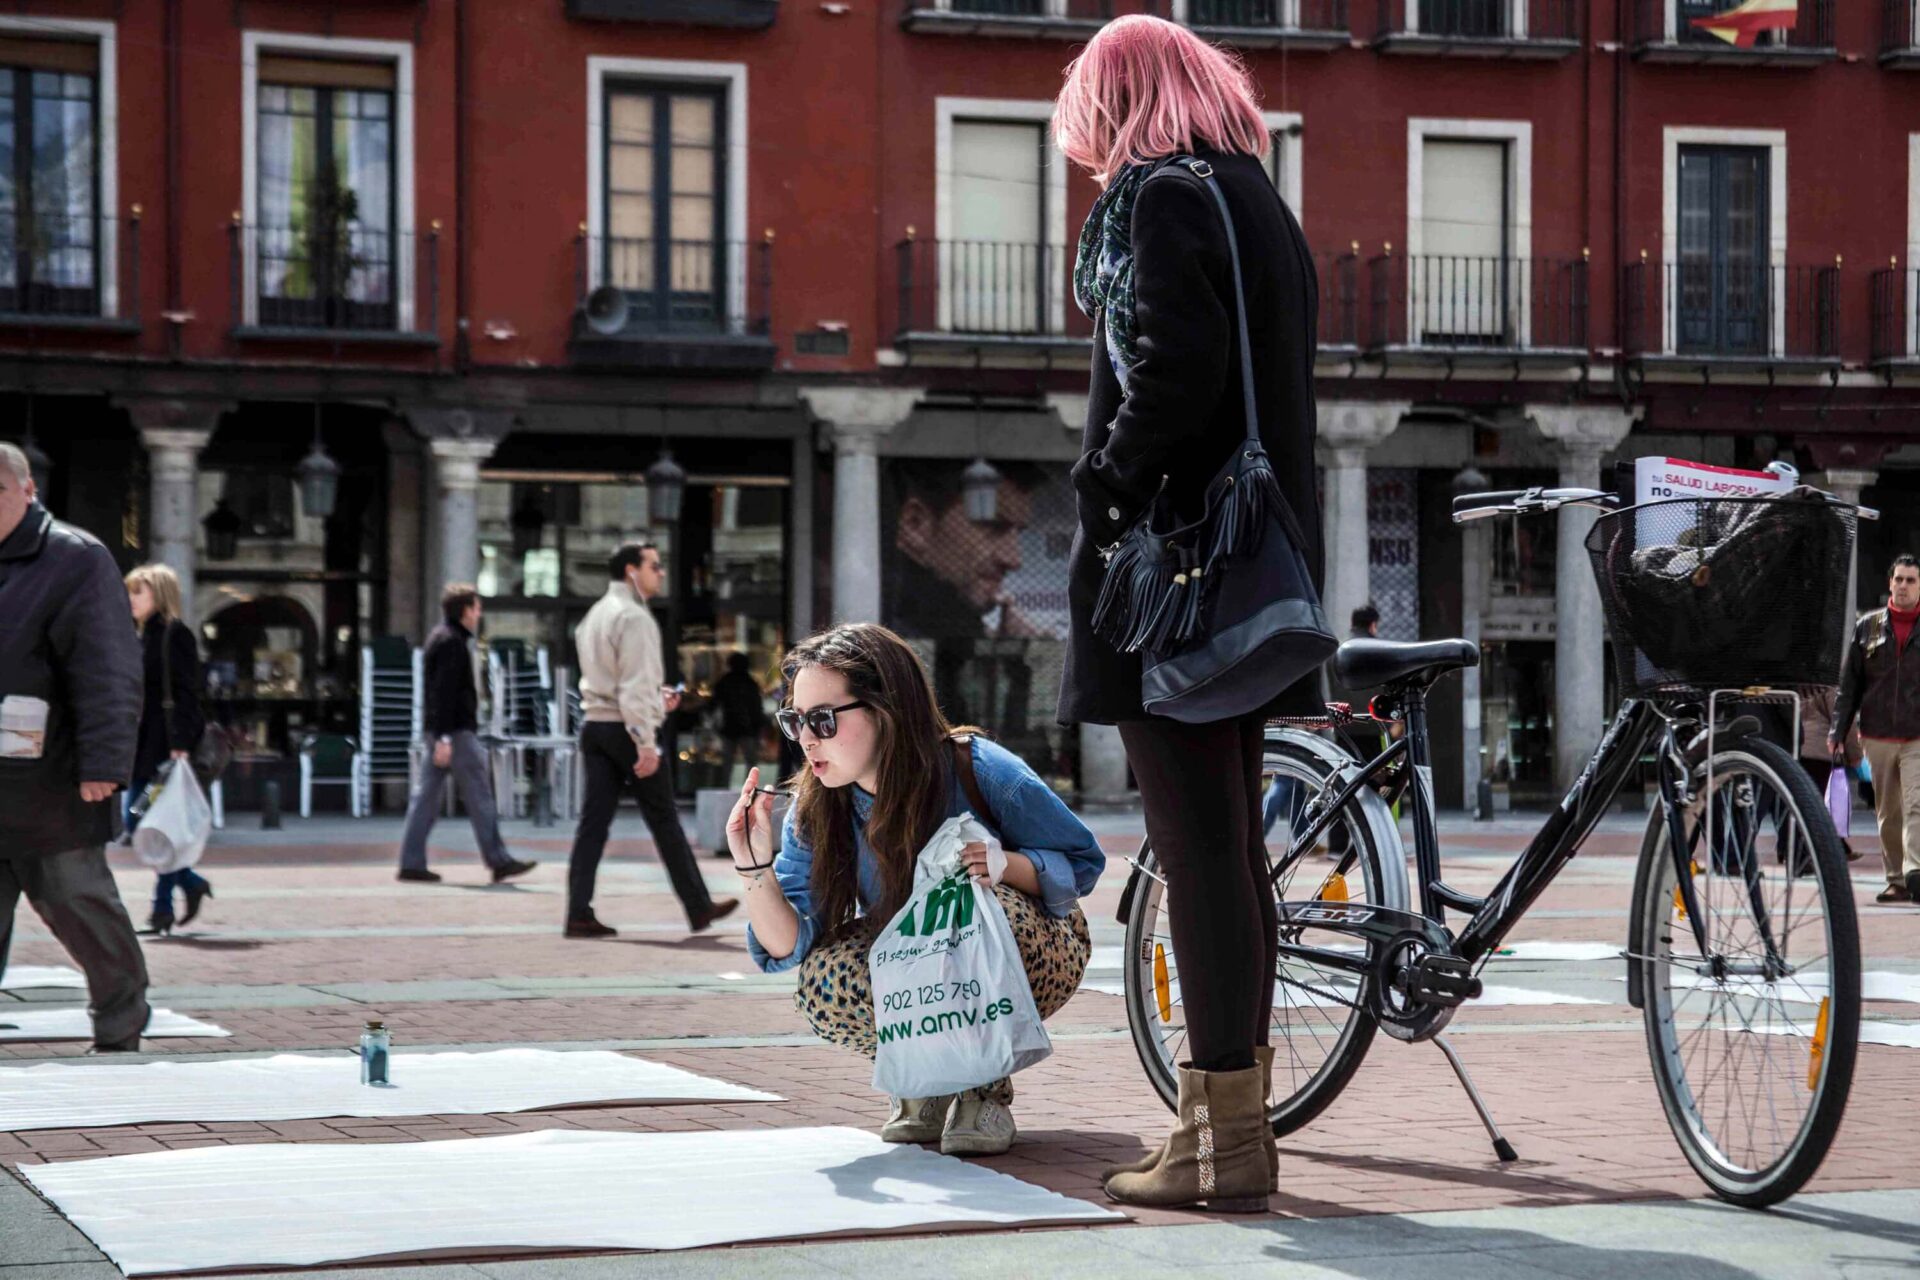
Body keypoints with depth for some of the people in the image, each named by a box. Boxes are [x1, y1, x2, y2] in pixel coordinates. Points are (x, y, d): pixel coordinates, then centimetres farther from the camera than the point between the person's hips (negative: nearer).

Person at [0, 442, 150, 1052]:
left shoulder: (76, 560, -4)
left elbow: (108, 674, -12)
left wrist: (102, 765, -19)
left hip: (50, 789, -5)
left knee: (80, 907, 4)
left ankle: (119, 1030, 19)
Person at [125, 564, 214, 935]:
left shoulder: (174, 634, -9)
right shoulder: (142, 636, 16)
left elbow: (184, 692, -15)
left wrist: (180, 744, -22)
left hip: (167, 747, -9)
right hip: (143, 746, 9)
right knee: (136, 821, 8)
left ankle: (163, 904, 5)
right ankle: (191, 882, 19)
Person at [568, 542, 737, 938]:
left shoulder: (595, 615, 16)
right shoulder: (633, 616, -13)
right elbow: (635, 686, -20)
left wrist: (657, 697, 19)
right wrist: (645, 742, -21)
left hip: (595, 725, 8)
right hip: (628, 728, -8)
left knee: (593, 822, 3)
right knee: (664, 821, 2)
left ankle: (579, 914, -4)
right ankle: (698, 908, 12)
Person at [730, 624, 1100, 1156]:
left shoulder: (979, 772, -24)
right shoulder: (817, 806, -14)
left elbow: (1081, 862, -13)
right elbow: (790, 946, -18)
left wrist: (1005, 865, -33)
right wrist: (755, 868, -35)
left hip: (1037, 956, -2)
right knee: (826, 983, -30)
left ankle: (988, 1089, -14)